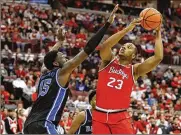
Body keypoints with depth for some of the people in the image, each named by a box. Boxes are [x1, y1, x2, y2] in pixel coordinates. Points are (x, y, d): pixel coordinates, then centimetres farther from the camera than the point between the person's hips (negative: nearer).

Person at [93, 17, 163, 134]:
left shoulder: (134, 70, 4)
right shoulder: (108, 61, 6)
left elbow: (158, 57, -8)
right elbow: (104, 46, -17)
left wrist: (158, 33, -2)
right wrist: (128, 29, -19)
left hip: (120, 117, 0)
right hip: (100, 116, 1)